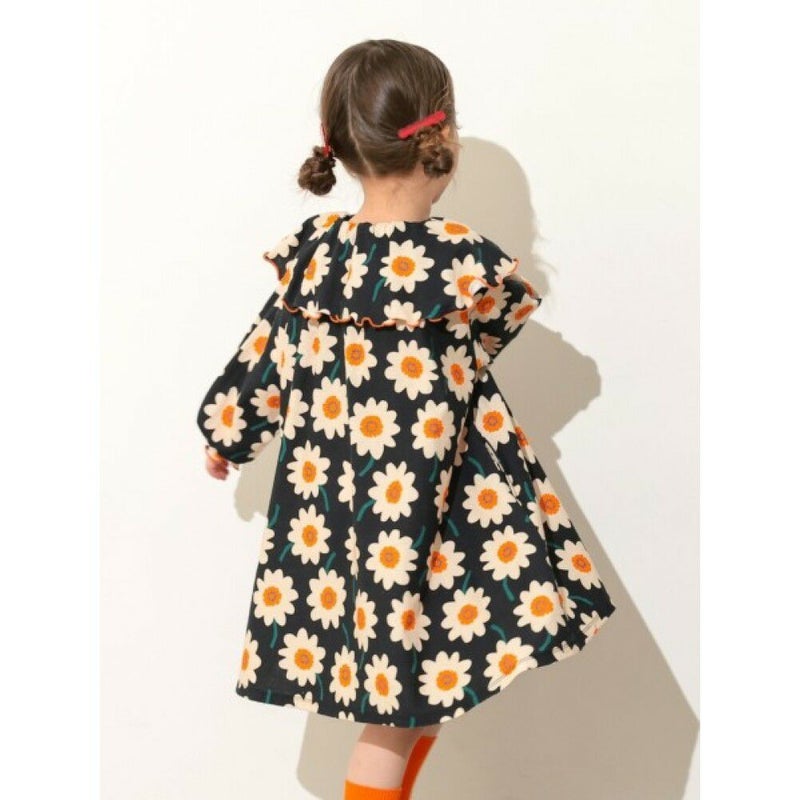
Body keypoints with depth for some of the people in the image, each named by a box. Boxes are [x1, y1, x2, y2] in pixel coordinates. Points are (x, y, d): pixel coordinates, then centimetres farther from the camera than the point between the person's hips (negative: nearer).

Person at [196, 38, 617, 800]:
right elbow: (503, 319, 6)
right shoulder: (465, 263, -16)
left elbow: (260, 363, 7)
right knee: (398, 719, 8)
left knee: (409, 705, 20)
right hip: (432, 520, -4)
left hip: (330, 507, 5)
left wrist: (224, 434, 25)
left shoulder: (311, 253, -4)